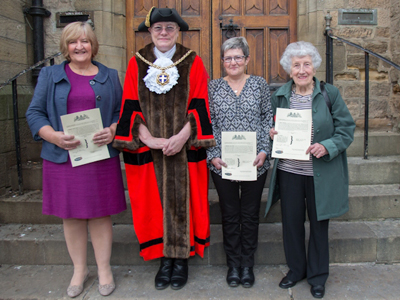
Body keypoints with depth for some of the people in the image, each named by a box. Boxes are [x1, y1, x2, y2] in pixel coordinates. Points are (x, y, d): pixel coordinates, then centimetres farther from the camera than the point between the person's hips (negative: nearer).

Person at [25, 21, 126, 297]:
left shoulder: (109, 76, 11)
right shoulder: (50, 75, 9)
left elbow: (122, 112, 9)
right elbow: (35, 113, 5)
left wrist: (112, 131, -12)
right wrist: (54, 136, -13)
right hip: (63, 158, 1)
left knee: (100, 215, 6)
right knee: (71, 216, 9)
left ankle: (104, 269, 24)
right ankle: (80, 269, 28)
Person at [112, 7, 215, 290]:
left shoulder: (193, 62, 3)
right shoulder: (137, 63, 6)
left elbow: (199, 105, -2)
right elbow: (131, 107, 1)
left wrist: (182, 136, -15)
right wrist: (148, 139, -12)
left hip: (184, 148, -1)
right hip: (148, 150, 2)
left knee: (182, 201, 4)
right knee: (155, 202, 7)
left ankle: (181, 259, 20)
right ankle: (165, 258, 22)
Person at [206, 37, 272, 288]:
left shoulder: (260, 84, 5)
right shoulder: (213, 87, 4)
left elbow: (268, 119, 3)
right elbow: (208, 123, 1)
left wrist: (264, 150, -8)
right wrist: (213, 155, -8)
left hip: (255, 163, 0)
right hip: (222, 163, 0)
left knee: (250, 214, 10)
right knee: (230, 215, 10)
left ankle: (248, 264, 28)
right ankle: (233, 263, 29)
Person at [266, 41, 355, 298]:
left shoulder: (330, 93, -4)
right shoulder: (280, 95, 4)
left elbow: (346, 129, -3)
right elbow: (273, 126, 15)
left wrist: (326, 147, -20)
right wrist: (271, 133, -8)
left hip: (321, 173, -2)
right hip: (289, 171, 2)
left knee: (319, 223, 11)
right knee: (291, 222, 12)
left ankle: (318, 275, 32)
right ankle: (296, 269, 35)